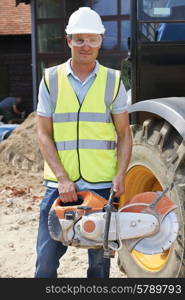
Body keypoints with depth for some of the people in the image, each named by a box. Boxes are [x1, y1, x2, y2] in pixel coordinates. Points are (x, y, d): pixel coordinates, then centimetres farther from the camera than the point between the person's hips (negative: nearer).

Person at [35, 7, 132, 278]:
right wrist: (62, 178, -12)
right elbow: (44, 135, -1)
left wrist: (120, 175, -9)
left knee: (100, 256, 11)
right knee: (46, 257, 3)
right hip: (59, 185, 0)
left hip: (102, 185, 0)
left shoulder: (113, 81, 4)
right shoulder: (51, 79, 3)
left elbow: (124, 135, 5)